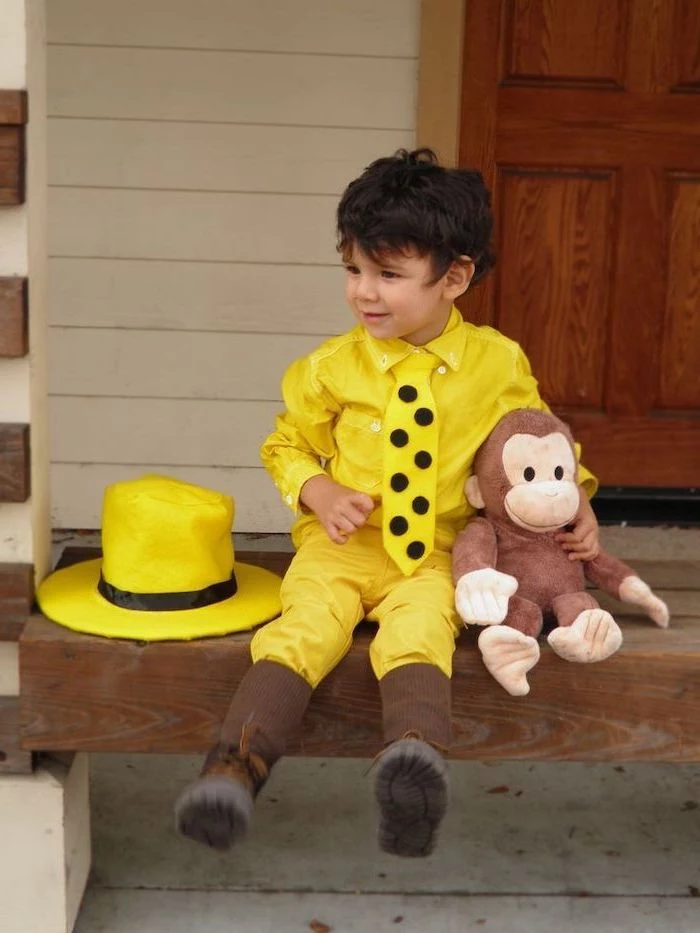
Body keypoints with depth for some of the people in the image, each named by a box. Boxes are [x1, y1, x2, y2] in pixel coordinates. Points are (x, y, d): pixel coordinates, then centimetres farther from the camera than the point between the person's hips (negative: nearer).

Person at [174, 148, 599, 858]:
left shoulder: (499, 364, 1)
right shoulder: (332, 366, 1)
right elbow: (286, 443, 14)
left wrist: (575, 504, 3)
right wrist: (317, 491, -6)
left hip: (437, 554, 0)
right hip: (344, 544, 1)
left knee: (420, 630, -31)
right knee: (307, 625, -25)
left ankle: (415, 755, -49)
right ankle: (236, 767, -33)